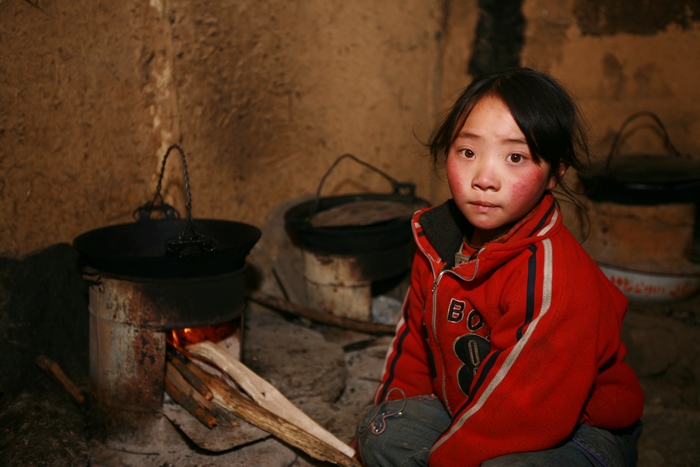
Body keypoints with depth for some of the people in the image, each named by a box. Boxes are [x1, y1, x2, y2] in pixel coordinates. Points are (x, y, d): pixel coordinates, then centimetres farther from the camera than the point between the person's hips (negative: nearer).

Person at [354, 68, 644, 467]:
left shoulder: (554, 279, -31)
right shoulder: (438, 239, -4)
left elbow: (521, 408, -28)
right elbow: (415, 336, 10)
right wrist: (391, 411, 6)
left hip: (577, 431, -7)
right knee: (381, 435, -9)